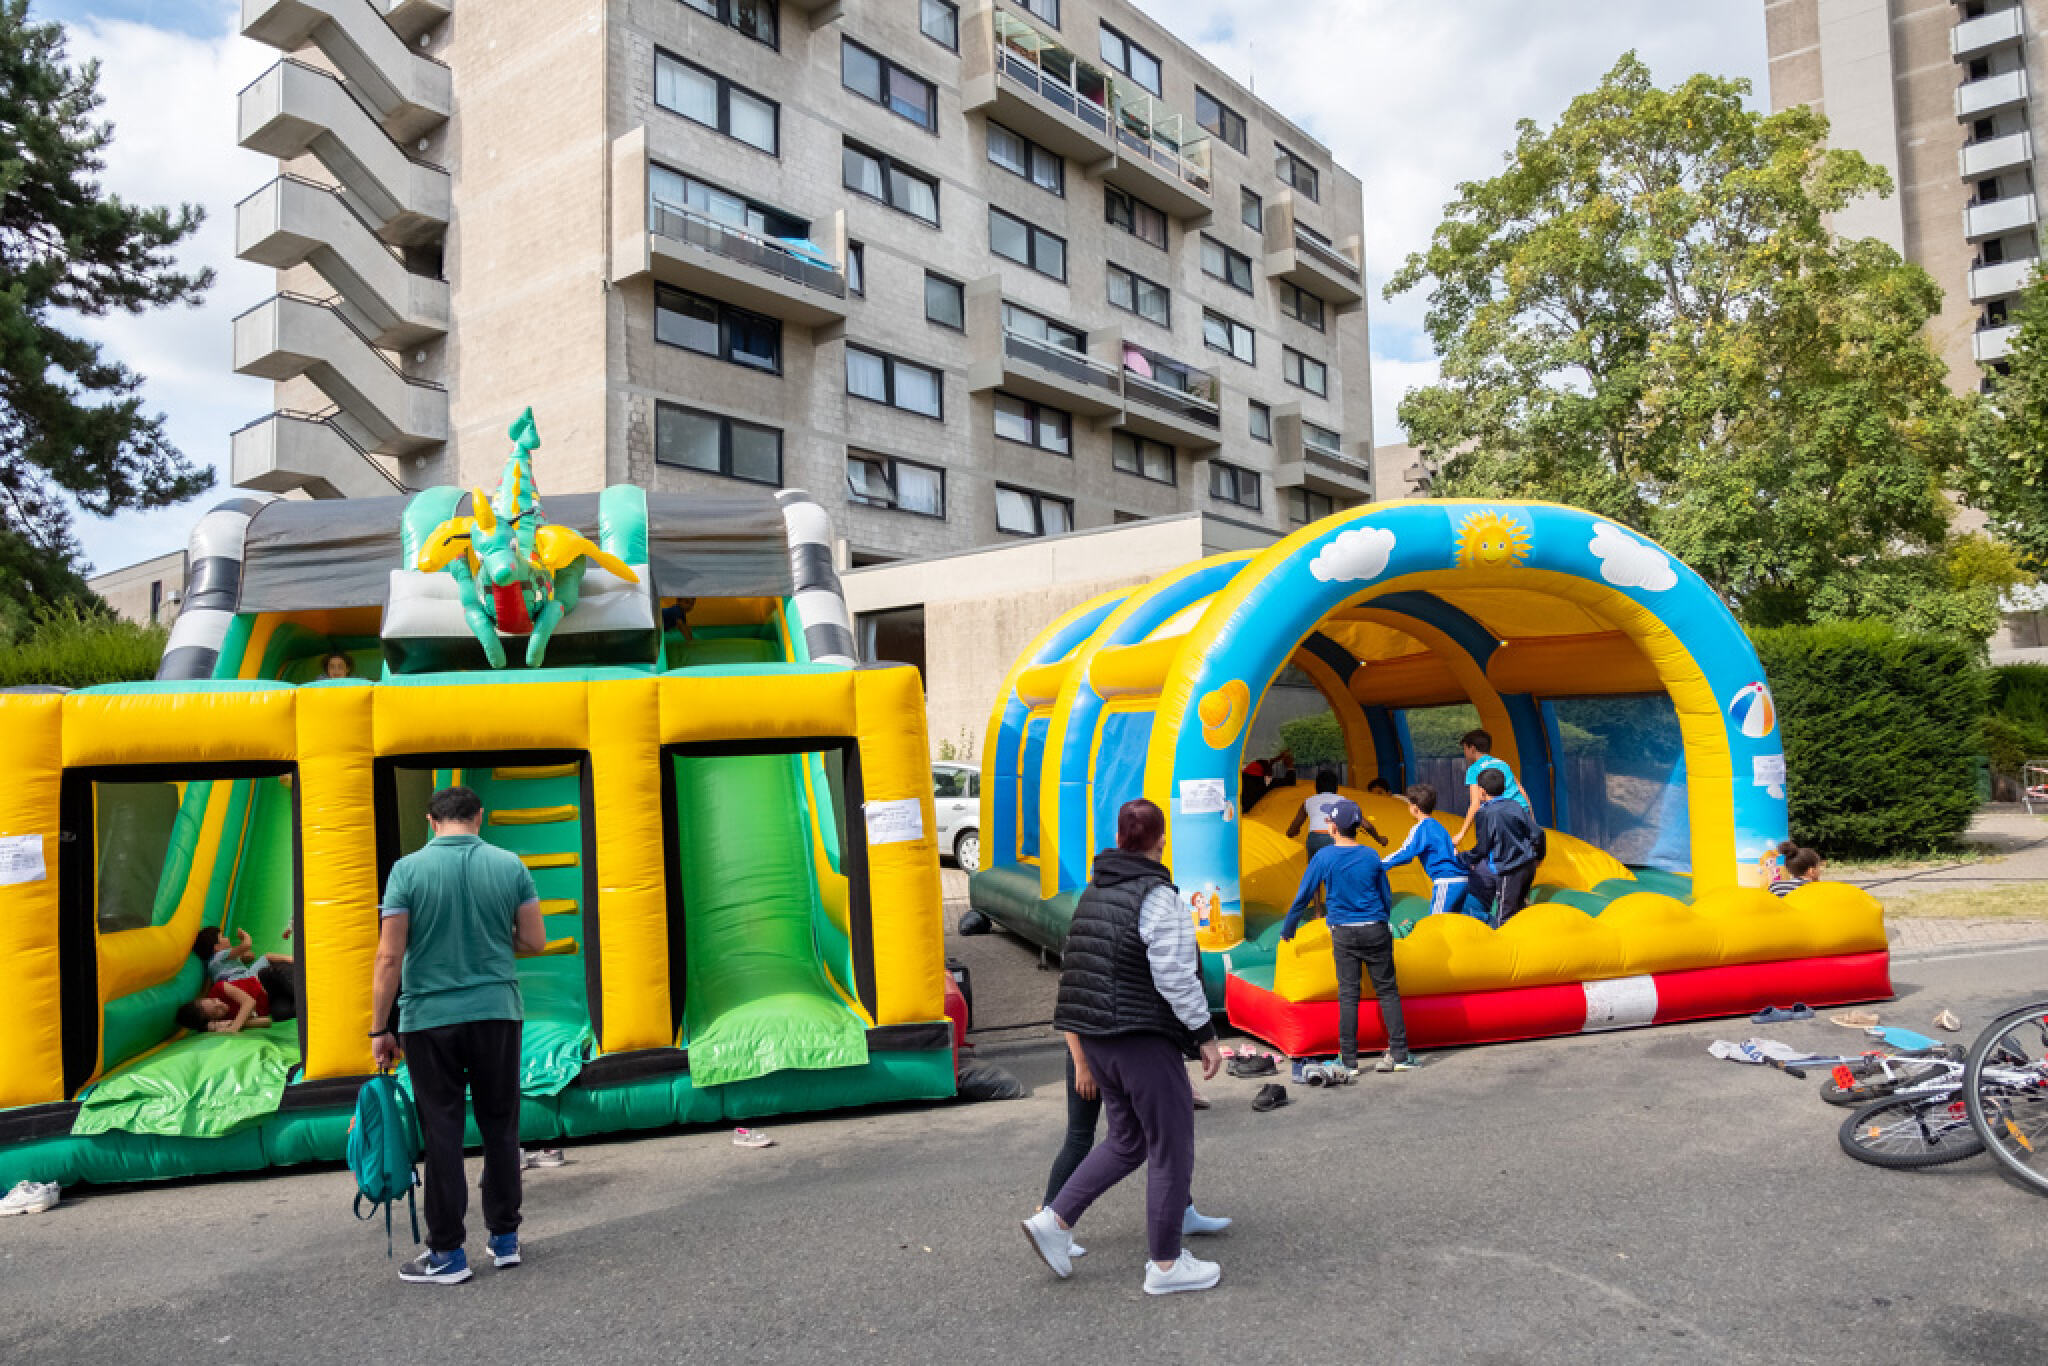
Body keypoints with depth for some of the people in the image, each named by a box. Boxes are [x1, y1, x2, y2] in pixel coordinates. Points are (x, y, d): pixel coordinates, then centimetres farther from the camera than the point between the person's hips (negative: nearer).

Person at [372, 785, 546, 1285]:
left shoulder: (408, 869, -7)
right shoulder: (510, 866, -2)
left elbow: (389, 957, -9)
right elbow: (535, 941, 1)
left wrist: (380, 1029, -2)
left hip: (430, 1019, -2)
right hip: (497, 1013, 2)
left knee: (442, 1136, 5)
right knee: (500, 1128, 12)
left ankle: (448, 1254, 11)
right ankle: (505, 1239, 20)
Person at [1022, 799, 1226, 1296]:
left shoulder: (1093, 891, 9)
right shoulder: (1157, 896, -16)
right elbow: (1176, 976, -20)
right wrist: (1205, 1034, -10)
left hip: (1097, 1039, 8)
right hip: (1145, 1040, -8)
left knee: (1127, 1140, 20)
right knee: (1171, 1149, 5)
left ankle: (1054, 1220, 17)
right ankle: (1165, 1265, 14)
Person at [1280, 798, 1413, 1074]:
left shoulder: (1323, 857, -6)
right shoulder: (1372, 857, 0)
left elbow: (1303, 897, -1)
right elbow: (1387, 898, 8)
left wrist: (1286, 930, 11)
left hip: (1343, 934, -1)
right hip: (1376, 931, 1)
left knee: (1348, 995, 4)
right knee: (1387, 991, 8)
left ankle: (1349, 1060, 6)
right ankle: (1399, 1054, 8)